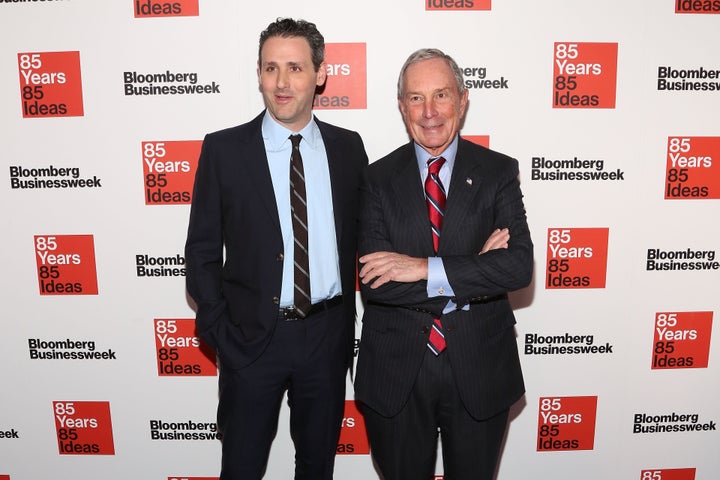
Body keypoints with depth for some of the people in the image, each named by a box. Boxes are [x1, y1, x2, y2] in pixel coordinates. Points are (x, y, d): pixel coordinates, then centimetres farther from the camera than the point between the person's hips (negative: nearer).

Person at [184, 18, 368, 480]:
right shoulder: (223, 149, -5)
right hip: (252, 336, -1)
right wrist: (219, 331, -7)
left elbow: (362, 234, 7)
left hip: (329, 334, 2)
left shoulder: (348, 147, 1)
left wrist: (352, 319, -1)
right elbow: (203, 250, -2)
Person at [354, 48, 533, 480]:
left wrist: (425, 268, -23)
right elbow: (374, 283, -15)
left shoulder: (498, 172, -3)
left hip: (479, 368, 1)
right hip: (396, 368, 0)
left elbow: (519, 266, -16)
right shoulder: (378, 179, -4)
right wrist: (474, 271, -18)